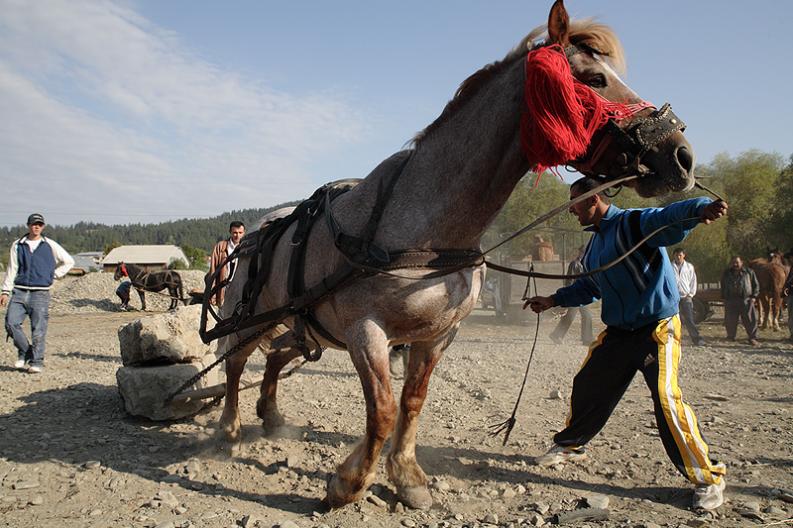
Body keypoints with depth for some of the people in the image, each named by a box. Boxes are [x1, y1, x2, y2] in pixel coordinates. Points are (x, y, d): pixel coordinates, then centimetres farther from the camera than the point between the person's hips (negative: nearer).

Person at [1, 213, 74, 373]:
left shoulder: (50, 245, 7)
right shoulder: (17, 245, 11)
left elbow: (69, 261, 15)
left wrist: (53, 275, 8)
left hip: (40, 293, -2)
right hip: (19, 292, 2)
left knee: (38, 329, -4)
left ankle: (37, 362, 4)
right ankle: (24, 352, 13)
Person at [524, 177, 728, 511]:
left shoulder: (635, 223, -14)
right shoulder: (594, 245, 12)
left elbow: (673, 216, -34)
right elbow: (589, 286, 25)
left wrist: (702, 208, -56)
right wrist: (554, 300, 19)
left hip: (657, 328, -8)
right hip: (617, 332, 8)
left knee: (666, 398, -19)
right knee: (587, 387, 14)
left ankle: (707, 478, -3)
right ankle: (569, 446, 37)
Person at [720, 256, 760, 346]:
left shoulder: (749, 272, 4)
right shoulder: (726, 273, 11)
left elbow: (756, 285, 8)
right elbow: (723, 287, 20)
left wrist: (754, 296, -1)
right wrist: (724, 298, 13)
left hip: (746, 300, -2)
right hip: (730, 301, 2)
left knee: (750, 319, -4)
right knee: (730, 320, 6)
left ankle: (753, 338, 3)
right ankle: (731, 337, 21)